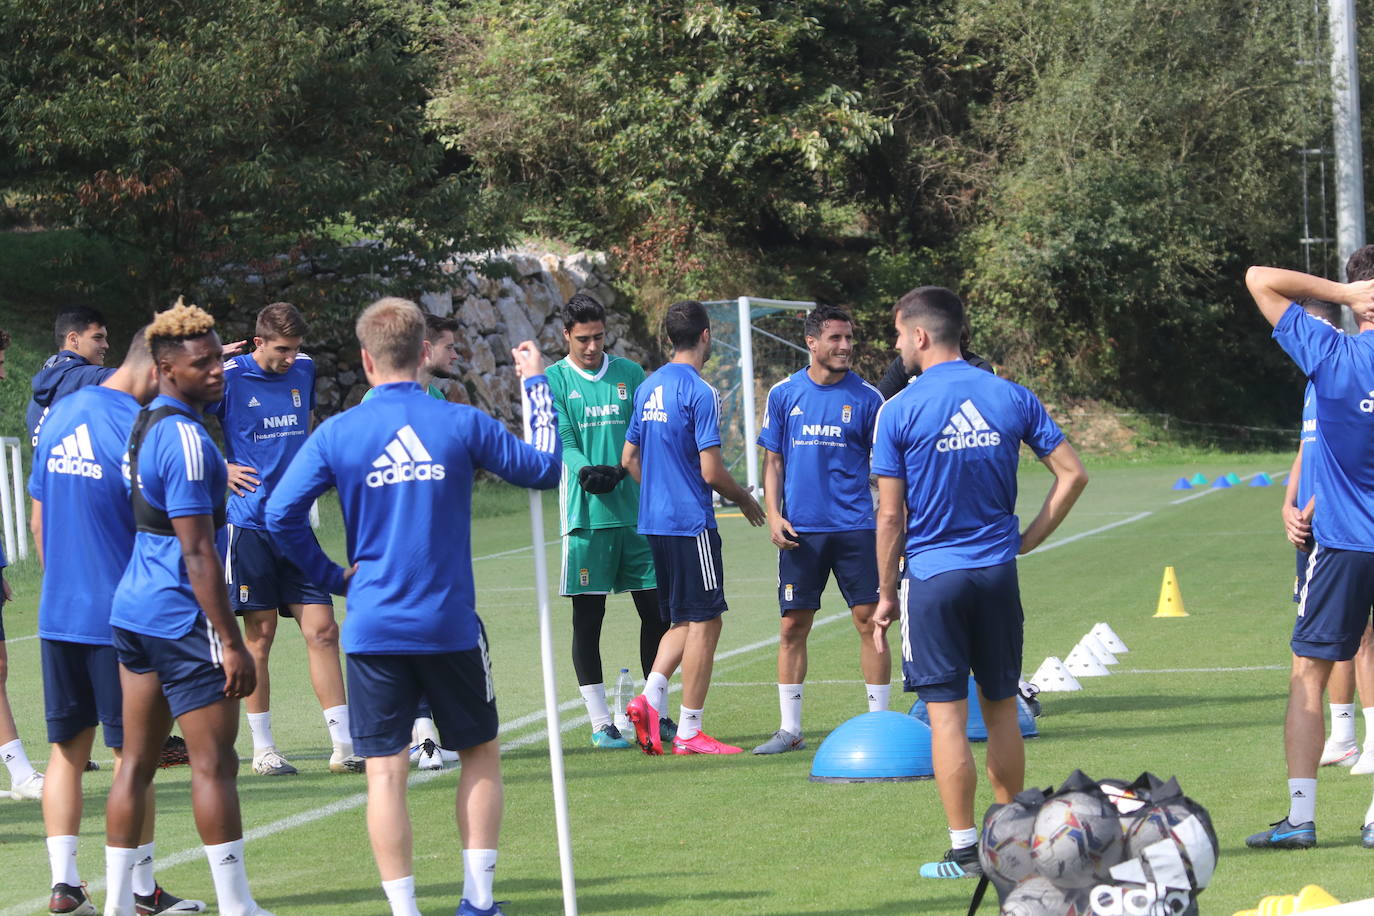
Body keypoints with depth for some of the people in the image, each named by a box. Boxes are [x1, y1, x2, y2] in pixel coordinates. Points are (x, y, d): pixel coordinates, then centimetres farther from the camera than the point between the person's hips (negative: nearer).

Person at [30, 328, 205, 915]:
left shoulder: (59, 416, 8)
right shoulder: (137, 426, -15)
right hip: (119, 618, -6)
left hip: (58, 616, 6)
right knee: (132, 755, 2)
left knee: (67, 751, 11)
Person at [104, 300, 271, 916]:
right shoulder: (186, 440, -17)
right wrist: (232, 643, -18)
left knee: (137, 760, 11)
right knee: (214, 763, -4)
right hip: (181, 618, -9)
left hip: (132, 609, 9)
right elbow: (197, 553, -20)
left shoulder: (143, 426, 11)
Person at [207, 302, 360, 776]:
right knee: (259, 634, 0)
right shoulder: (230, 377, -6)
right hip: (250, 525, -4)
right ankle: (262, 749, 9)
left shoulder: (304, 370, 10)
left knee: (322, 630, -1)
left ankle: (344, 745, -1)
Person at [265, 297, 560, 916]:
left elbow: (281, 515, -7)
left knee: (386, 771, 2)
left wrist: (332, 577, 5)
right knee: (481, 754, 17)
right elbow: (544, 468, 8)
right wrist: (537, 386, 17)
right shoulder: (461, 423, -4)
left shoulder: (336, 434, -4)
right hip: (450, 625, 0)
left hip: (372, 627, 0)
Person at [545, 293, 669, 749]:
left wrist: (617, 471, -13)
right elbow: (561, 442, -7)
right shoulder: (553, 381, 2)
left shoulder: (630, 374, 10)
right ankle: (601, 722, 6)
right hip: (586, 516, -3)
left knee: (655, 609, 5)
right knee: (588, 616, 0)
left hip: (637, 510, 3)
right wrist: (585, 471, -28)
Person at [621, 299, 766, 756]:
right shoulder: (700, 392, -14)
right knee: (704, 623, -1)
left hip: (654, 521, 8)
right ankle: (689, 732, 0)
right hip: (692, 522, -8)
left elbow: (629, 459, 17)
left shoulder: (648, 388, 11)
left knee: (685, 620, 16)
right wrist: (744, 498, 1)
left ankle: (650, 698, -2)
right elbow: (711, 471, -16)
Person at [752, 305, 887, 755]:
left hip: (855, 527, -1)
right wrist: (774, 514, -2)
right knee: (793, 627, 2)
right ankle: (790, 729, 10)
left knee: (869, 622, -3)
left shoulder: (866, 397, 2)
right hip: (800, 531, 1)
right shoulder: (784, 394, 5)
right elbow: (773, 461, 10)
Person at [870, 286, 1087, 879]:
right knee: (1001, 709, 13)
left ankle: (965, 849, 0)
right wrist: (1028, 539, 9)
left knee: (947, 714, -1)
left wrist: (886, 594, 4)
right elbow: (1072, 474, 2)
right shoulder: (1011, 398, 2)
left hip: (932, 578, -4)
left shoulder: (899, 412, -7)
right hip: (998, 572, 4)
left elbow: (890, 516, -6)